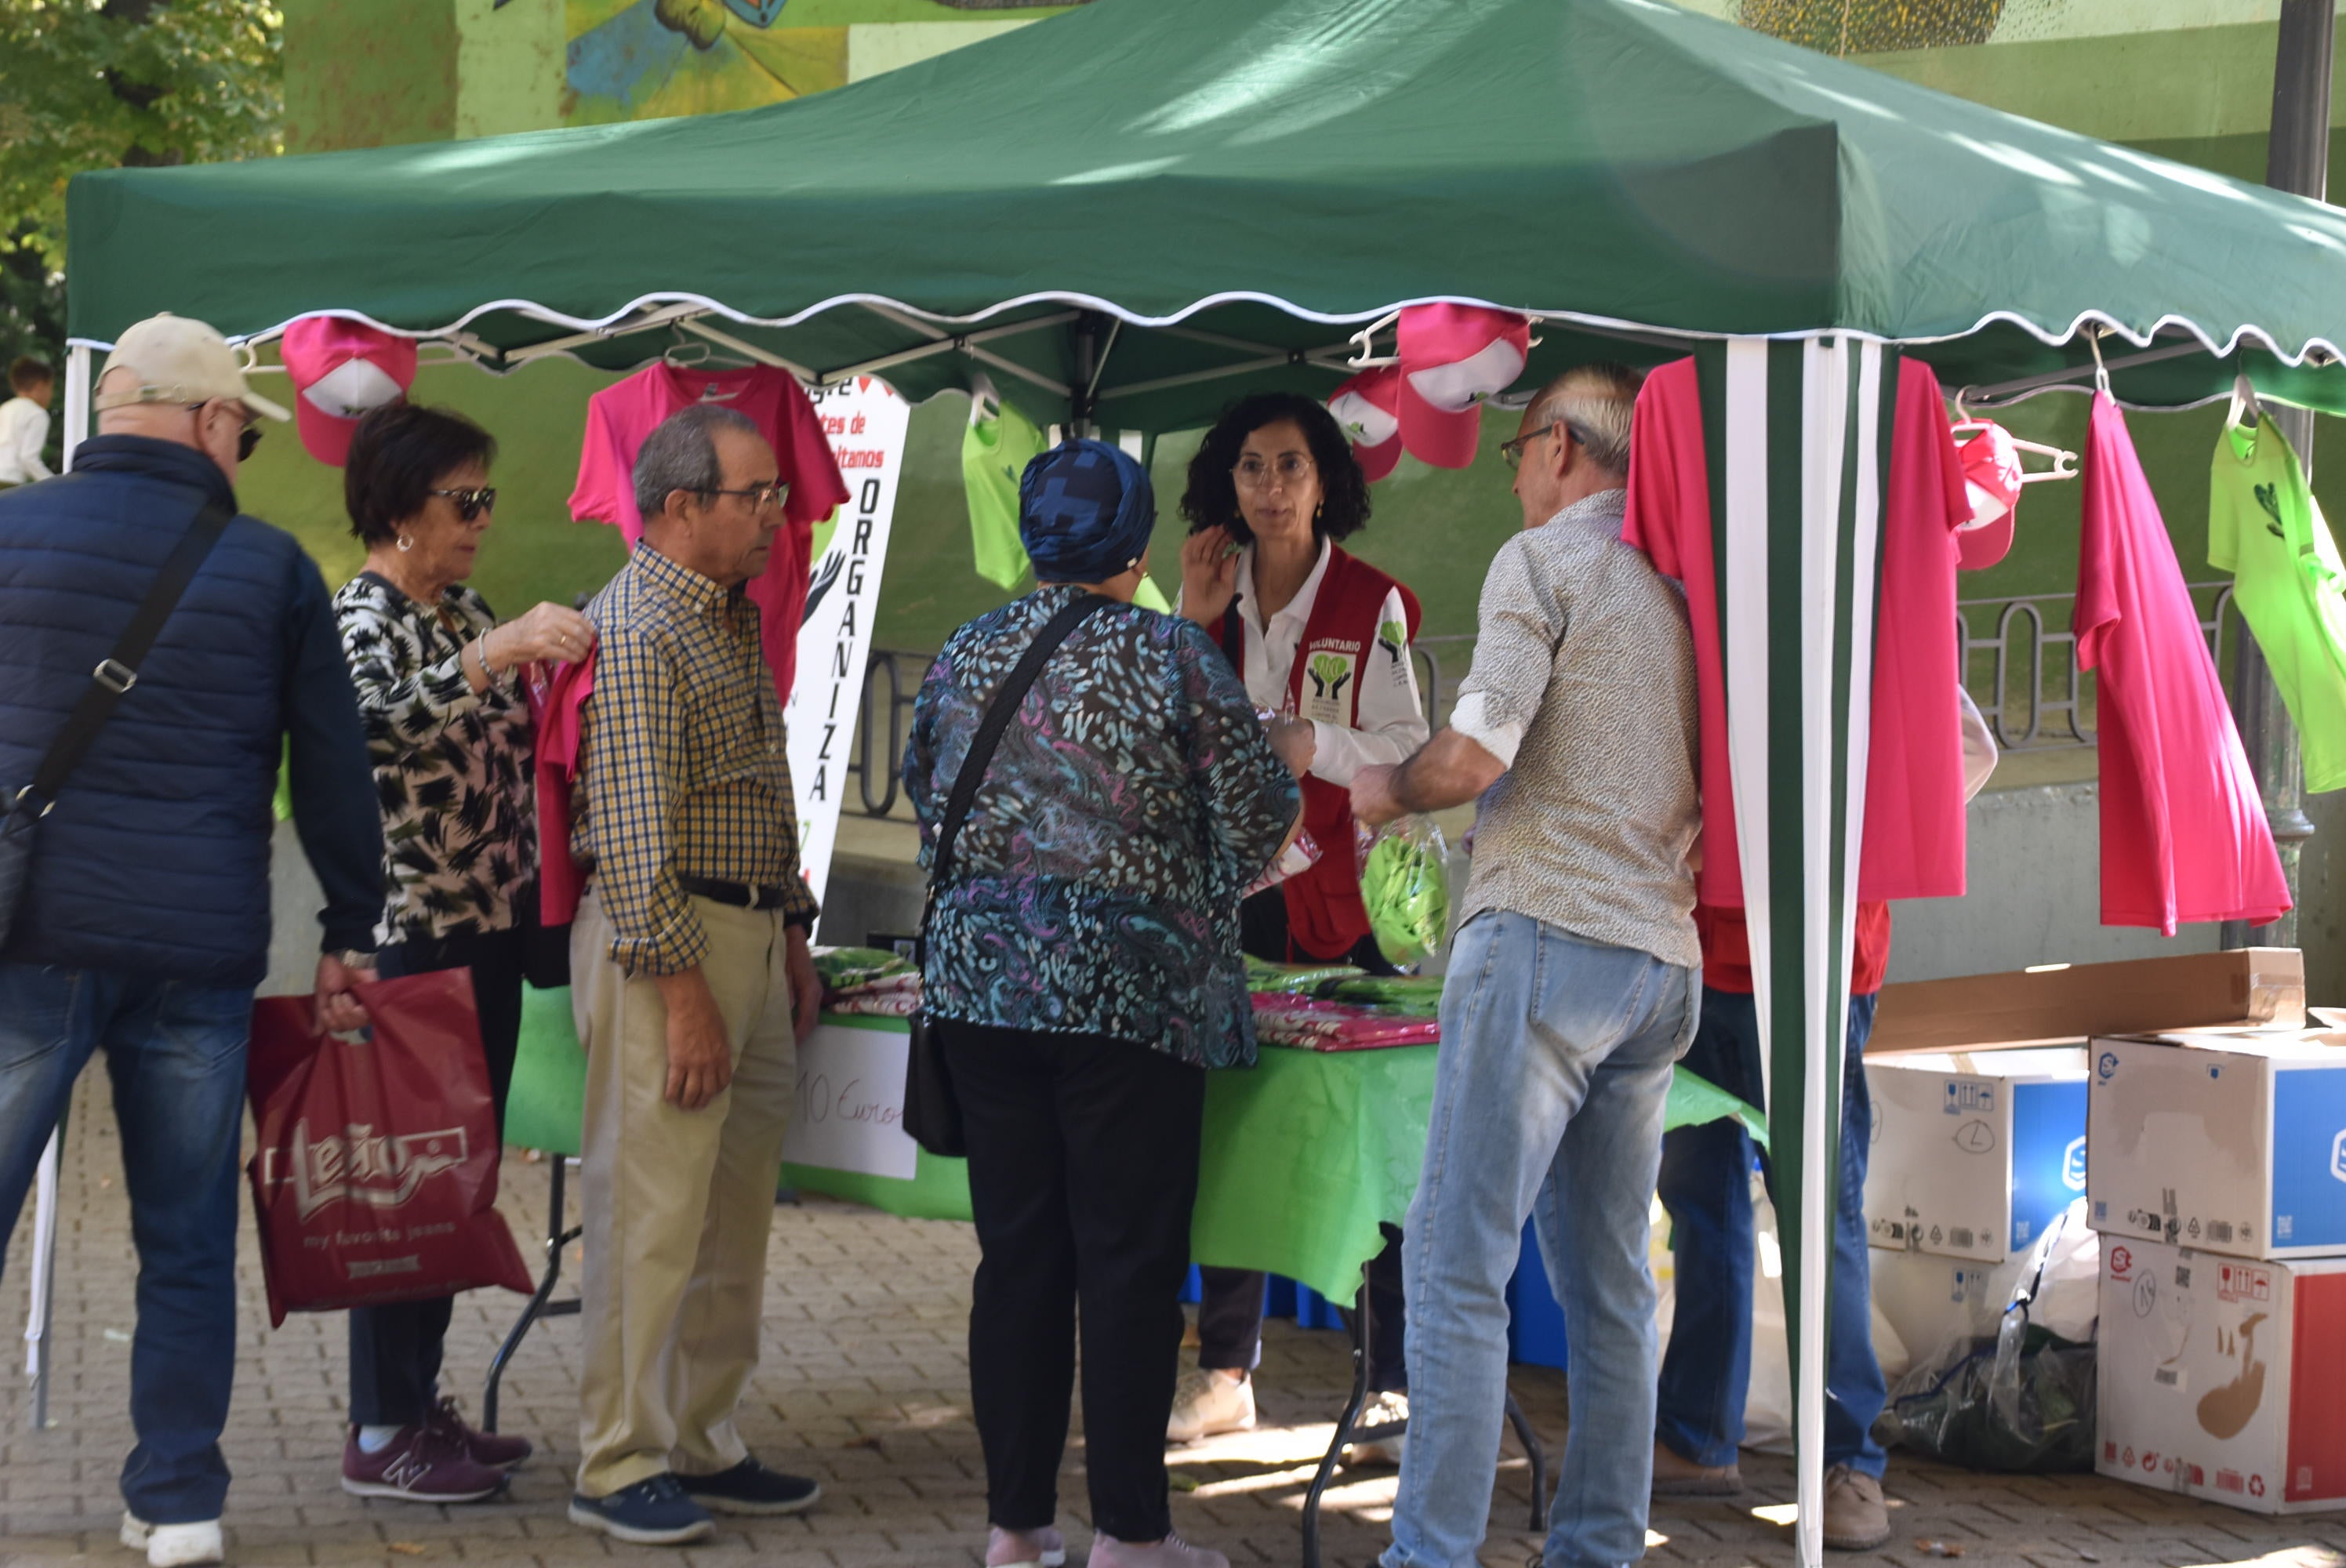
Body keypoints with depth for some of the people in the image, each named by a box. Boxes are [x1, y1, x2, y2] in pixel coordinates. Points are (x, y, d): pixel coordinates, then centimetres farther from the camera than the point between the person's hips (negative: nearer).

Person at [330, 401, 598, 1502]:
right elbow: (384, 719, -32)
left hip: (487, 926, 9)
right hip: (413, 934, -9)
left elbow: (513, 743, 23)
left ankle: (419, 1404, 23)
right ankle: (380, 1437, 3)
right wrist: (497, 651, -38)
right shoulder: (365, 617, -11)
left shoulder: (465, 615, 15)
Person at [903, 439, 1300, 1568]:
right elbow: (1260, 816, -5)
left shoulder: (966, 656, 7)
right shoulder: (1173, 657, -7)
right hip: (1130, 988, -4)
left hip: (981, 977, 5)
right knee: (1128, 1261, 1)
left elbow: (925, 797, 17)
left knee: (1015, 1252, 10)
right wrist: (1202, 890, 15)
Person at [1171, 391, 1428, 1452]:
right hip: (1224, 885, 4)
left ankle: (1396, 1387, 0)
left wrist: (1312, 744, -18)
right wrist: (1193, 624, -3)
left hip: (1339, 895, -4)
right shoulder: (1211, 590, 9)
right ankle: (1225, 1374, 20)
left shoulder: (1373, 602, -1)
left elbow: (1406, 753, -2)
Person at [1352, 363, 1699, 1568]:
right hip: (1659, 958, 8)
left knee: (1457, 1265, -8)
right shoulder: (1685, 588, 18)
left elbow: (1475, 754, -14)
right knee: (1609, 1280, 9)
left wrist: (1388, 791, 4)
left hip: (1544, 933, -8)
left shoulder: (1542, 559, -3)